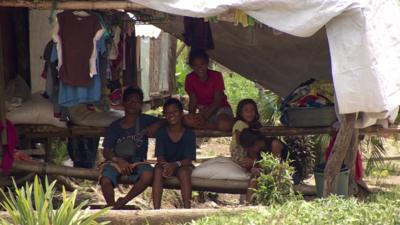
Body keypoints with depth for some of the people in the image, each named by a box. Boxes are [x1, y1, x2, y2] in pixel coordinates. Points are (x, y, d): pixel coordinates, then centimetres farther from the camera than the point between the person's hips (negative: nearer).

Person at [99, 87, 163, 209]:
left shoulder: (145, 120, 5)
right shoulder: (114, 126, 3)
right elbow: (106, 151, -1)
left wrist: (155, 126, -12)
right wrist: (119, 161, -20)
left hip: (137, 162, 0)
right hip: (117, 161, 0)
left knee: (148, 175, -34)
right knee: (105, 180, -32)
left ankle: (122, 203, -14)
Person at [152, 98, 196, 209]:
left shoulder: (189, 134, -9)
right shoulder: (161, 133, -4)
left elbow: (189, 159, -16)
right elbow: (160, 156, -12)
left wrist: (175, 165, -36)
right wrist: (165, 165, -36)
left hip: (182, 166, -1)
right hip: (165, 164, 1)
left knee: (184, 171, -36)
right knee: (158, 169, -32)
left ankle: (187, 209, -35)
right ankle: (156, 210, -35)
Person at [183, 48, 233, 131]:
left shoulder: (216, 76, -13)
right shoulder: (190, 79, -4)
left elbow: (217, 101, -16)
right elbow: (193, 100, -4)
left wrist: (204, 116, -30)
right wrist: (191, 114, -27)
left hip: (220, 108, -3)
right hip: (203, 110, 3)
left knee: (225, 125, -39)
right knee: (187, 120, -32)